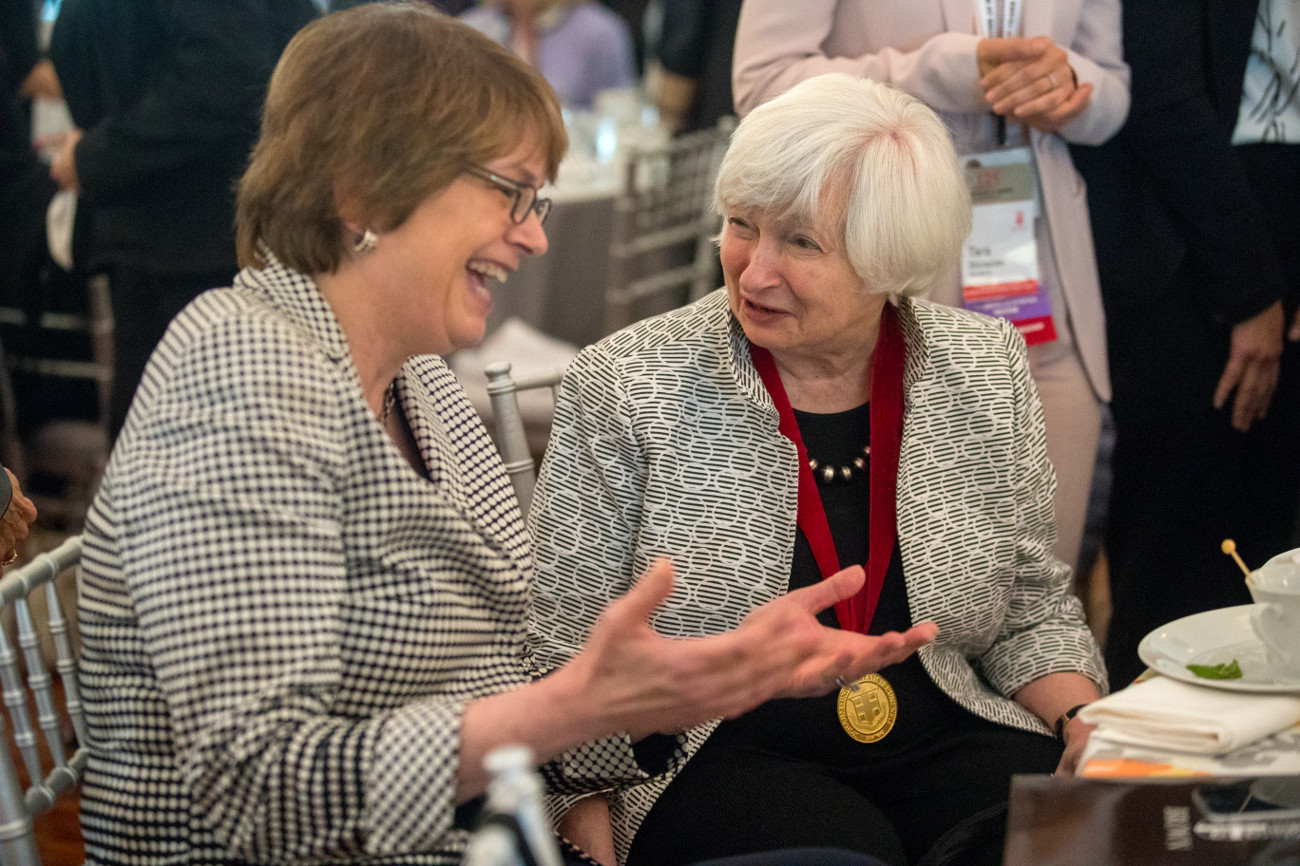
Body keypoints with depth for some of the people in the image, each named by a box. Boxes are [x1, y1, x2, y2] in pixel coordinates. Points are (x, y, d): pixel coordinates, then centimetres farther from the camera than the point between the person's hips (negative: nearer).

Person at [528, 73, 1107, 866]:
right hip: (716, 757, -4)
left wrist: (1086, 720, -4)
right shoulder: (625, 388, -5)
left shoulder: (986, 371, 6)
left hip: (946, 740, 4)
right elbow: (565, 659, -2)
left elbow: (1033, 610, 14)